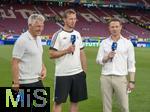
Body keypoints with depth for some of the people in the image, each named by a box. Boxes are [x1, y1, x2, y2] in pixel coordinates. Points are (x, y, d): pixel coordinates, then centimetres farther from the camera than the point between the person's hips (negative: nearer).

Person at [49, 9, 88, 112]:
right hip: (62, 74, -5)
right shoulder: (58, 35, -7)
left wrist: (84, 70, 8)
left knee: (75, 101, 12)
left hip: (78, 73, 6)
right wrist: (67, 50, -20)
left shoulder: (77, 34, 10)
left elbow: (82, 53, 13)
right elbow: (52, 54, -12)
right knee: (58, 101, 2)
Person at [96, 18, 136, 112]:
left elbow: (131, 64, 1)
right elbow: (98, 60, 6)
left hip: (121, 78, -2)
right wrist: (107, 57, -14)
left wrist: (132, 81, -3)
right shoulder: (104, 43, 6)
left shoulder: (127, 43, 2)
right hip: (106, 78, 2)